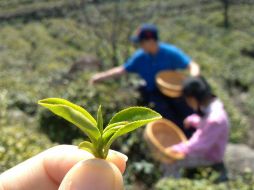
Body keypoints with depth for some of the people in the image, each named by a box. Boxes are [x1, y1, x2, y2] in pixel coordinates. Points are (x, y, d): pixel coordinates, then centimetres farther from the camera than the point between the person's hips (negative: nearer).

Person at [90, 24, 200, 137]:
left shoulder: (170, 53, -6)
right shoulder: (140, 57, 0)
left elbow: (192, 65, -6)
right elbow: (122, 69, 8)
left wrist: (193, 77, -29)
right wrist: (102, 76, 0)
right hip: (152, 93, 1)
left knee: (188, 113, -19)